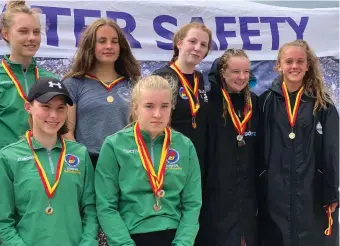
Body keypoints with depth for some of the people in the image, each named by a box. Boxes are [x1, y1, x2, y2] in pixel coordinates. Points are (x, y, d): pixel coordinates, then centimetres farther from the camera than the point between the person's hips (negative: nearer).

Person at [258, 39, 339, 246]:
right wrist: (256, 191, -1)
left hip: (313, 192, 0)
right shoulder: (267, 102, 3)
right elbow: (259, 150, 2)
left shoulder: (323, 104, 4)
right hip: (275, 193, 0)